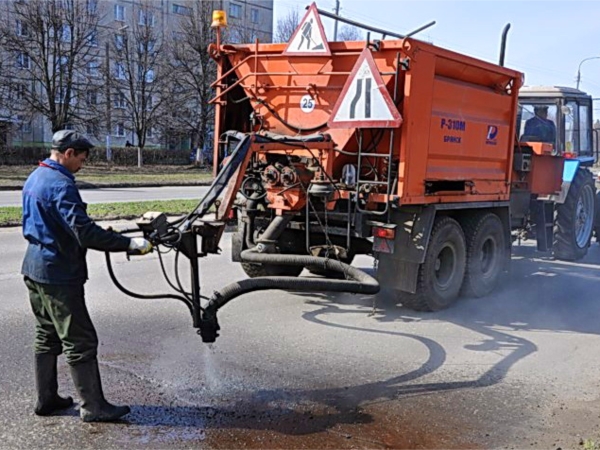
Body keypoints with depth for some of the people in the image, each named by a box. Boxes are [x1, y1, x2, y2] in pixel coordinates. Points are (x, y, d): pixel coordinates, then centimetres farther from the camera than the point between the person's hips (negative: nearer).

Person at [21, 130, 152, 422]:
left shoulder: (35, 178, 11)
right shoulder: (60, 184, -20)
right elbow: (84, 233, -28)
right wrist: (129, 244, -26)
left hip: (35, 269, 10)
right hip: (58, 274, -10)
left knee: (46, 337, 18)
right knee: (80, 342, -2)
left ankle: (46, 399, 27)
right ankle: (93, 407, 5)